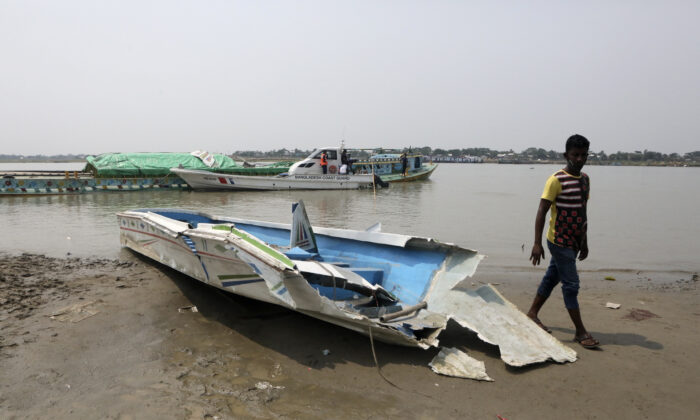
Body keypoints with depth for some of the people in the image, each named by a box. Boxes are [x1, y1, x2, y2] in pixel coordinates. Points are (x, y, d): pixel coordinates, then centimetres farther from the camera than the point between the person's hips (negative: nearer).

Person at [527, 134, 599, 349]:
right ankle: (581, 332, 7)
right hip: (560, 241, -8)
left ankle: (532, 314, 30)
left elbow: (582, 212, 18)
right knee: (571, 284, -3)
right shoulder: (556, 180, -14)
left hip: (574, 242, 8)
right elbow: (541, 212, -16)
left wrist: (584, 242, 19)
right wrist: (537, 243, -21)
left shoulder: (585, 179, 10)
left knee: (552, 277, 16)